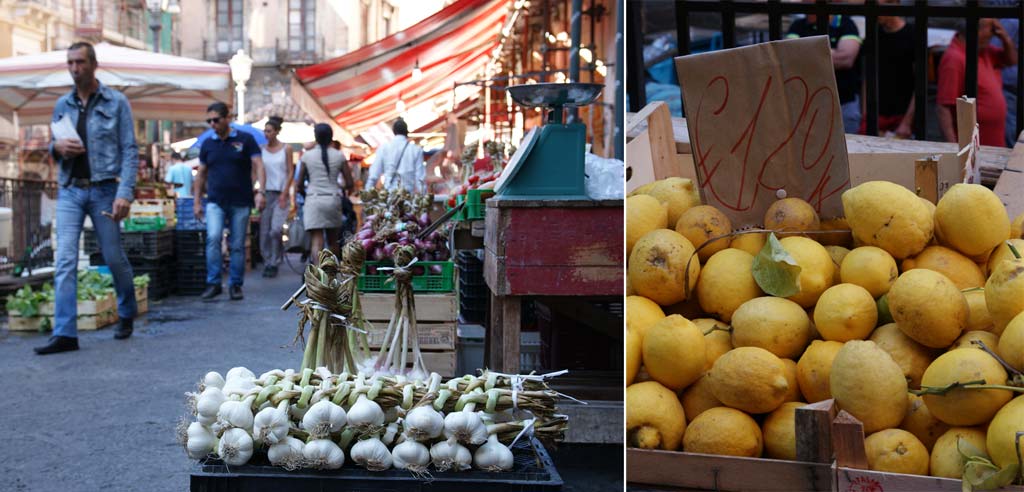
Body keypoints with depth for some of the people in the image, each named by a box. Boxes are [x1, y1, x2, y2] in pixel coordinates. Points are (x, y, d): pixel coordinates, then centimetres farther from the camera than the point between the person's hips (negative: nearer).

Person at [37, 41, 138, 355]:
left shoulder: (116, 103, 1)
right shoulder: (62, 105, 13)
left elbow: (130, 150, -4)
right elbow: (55, 148, 21)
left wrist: (125, 193, -15)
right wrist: (57, 147, -5)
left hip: (103, 190, -3)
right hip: (69, 191, 3)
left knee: (114, 257, 6)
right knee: (65, 260, -8)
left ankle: (127, 315, 30)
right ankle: (64, 334, -11)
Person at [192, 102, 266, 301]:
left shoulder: (245, 139, 0)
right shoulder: (207, 144, 9)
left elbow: (258, 166, -6)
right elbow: (201, 174, 15)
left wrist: (260, 191, -20)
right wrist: (196, 201, 10)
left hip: (240, 202, -1)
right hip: (215, 201, 1)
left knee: (237, 245, 3)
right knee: (213, 238, -17)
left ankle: (235, 285, 13)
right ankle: (213, 283, -11)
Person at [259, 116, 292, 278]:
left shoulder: (286, 149, 2)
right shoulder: (262, 150, 7)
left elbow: (290, 173, 0)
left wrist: (284, 195, -8)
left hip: (280, 194, -3)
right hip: (265, 193, 3)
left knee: (275, 230, -14)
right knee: (264, 231, 1)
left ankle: (274, 263, -5)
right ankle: (267, 263, 10)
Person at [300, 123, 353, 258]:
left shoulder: (307, 156, 1)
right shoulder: (339, 156, 2)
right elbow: (349, 183, 3)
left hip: (313, 200, -1)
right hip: (333, 199, 1)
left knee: (316, 241, -8)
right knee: (333, 240, 17)